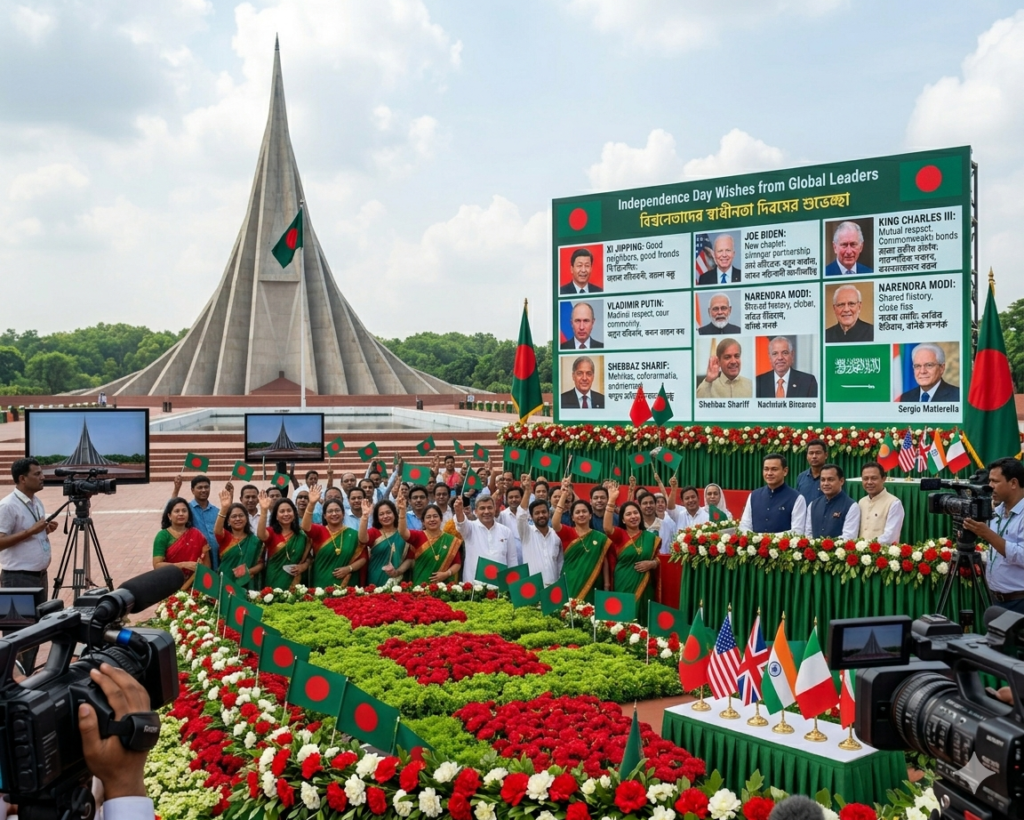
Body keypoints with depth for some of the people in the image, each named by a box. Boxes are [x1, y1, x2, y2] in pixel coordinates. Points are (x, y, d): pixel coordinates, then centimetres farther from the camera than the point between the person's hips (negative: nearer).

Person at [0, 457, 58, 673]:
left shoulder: (37, 502, 11)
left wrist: (46, 530, 2)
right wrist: (31, 530, -21)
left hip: (39, 575, 9)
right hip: (18, 577, -8)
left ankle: (27, 677, 22)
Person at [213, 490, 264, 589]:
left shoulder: (254, 540, 8)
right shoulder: (224, 536, 3)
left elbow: (260, 564, 9)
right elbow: (217, 530, -21)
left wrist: (248, 571, -12)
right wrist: (224, 509, -36)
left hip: (247, 586, 1)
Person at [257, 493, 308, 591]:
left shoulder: (301, 535, 8)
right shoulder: (271, 532, -1)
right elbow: (260, 535, -25)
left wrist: (304, 566, -8)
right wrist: (264, 511, -37)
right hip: (274, 582, -2)